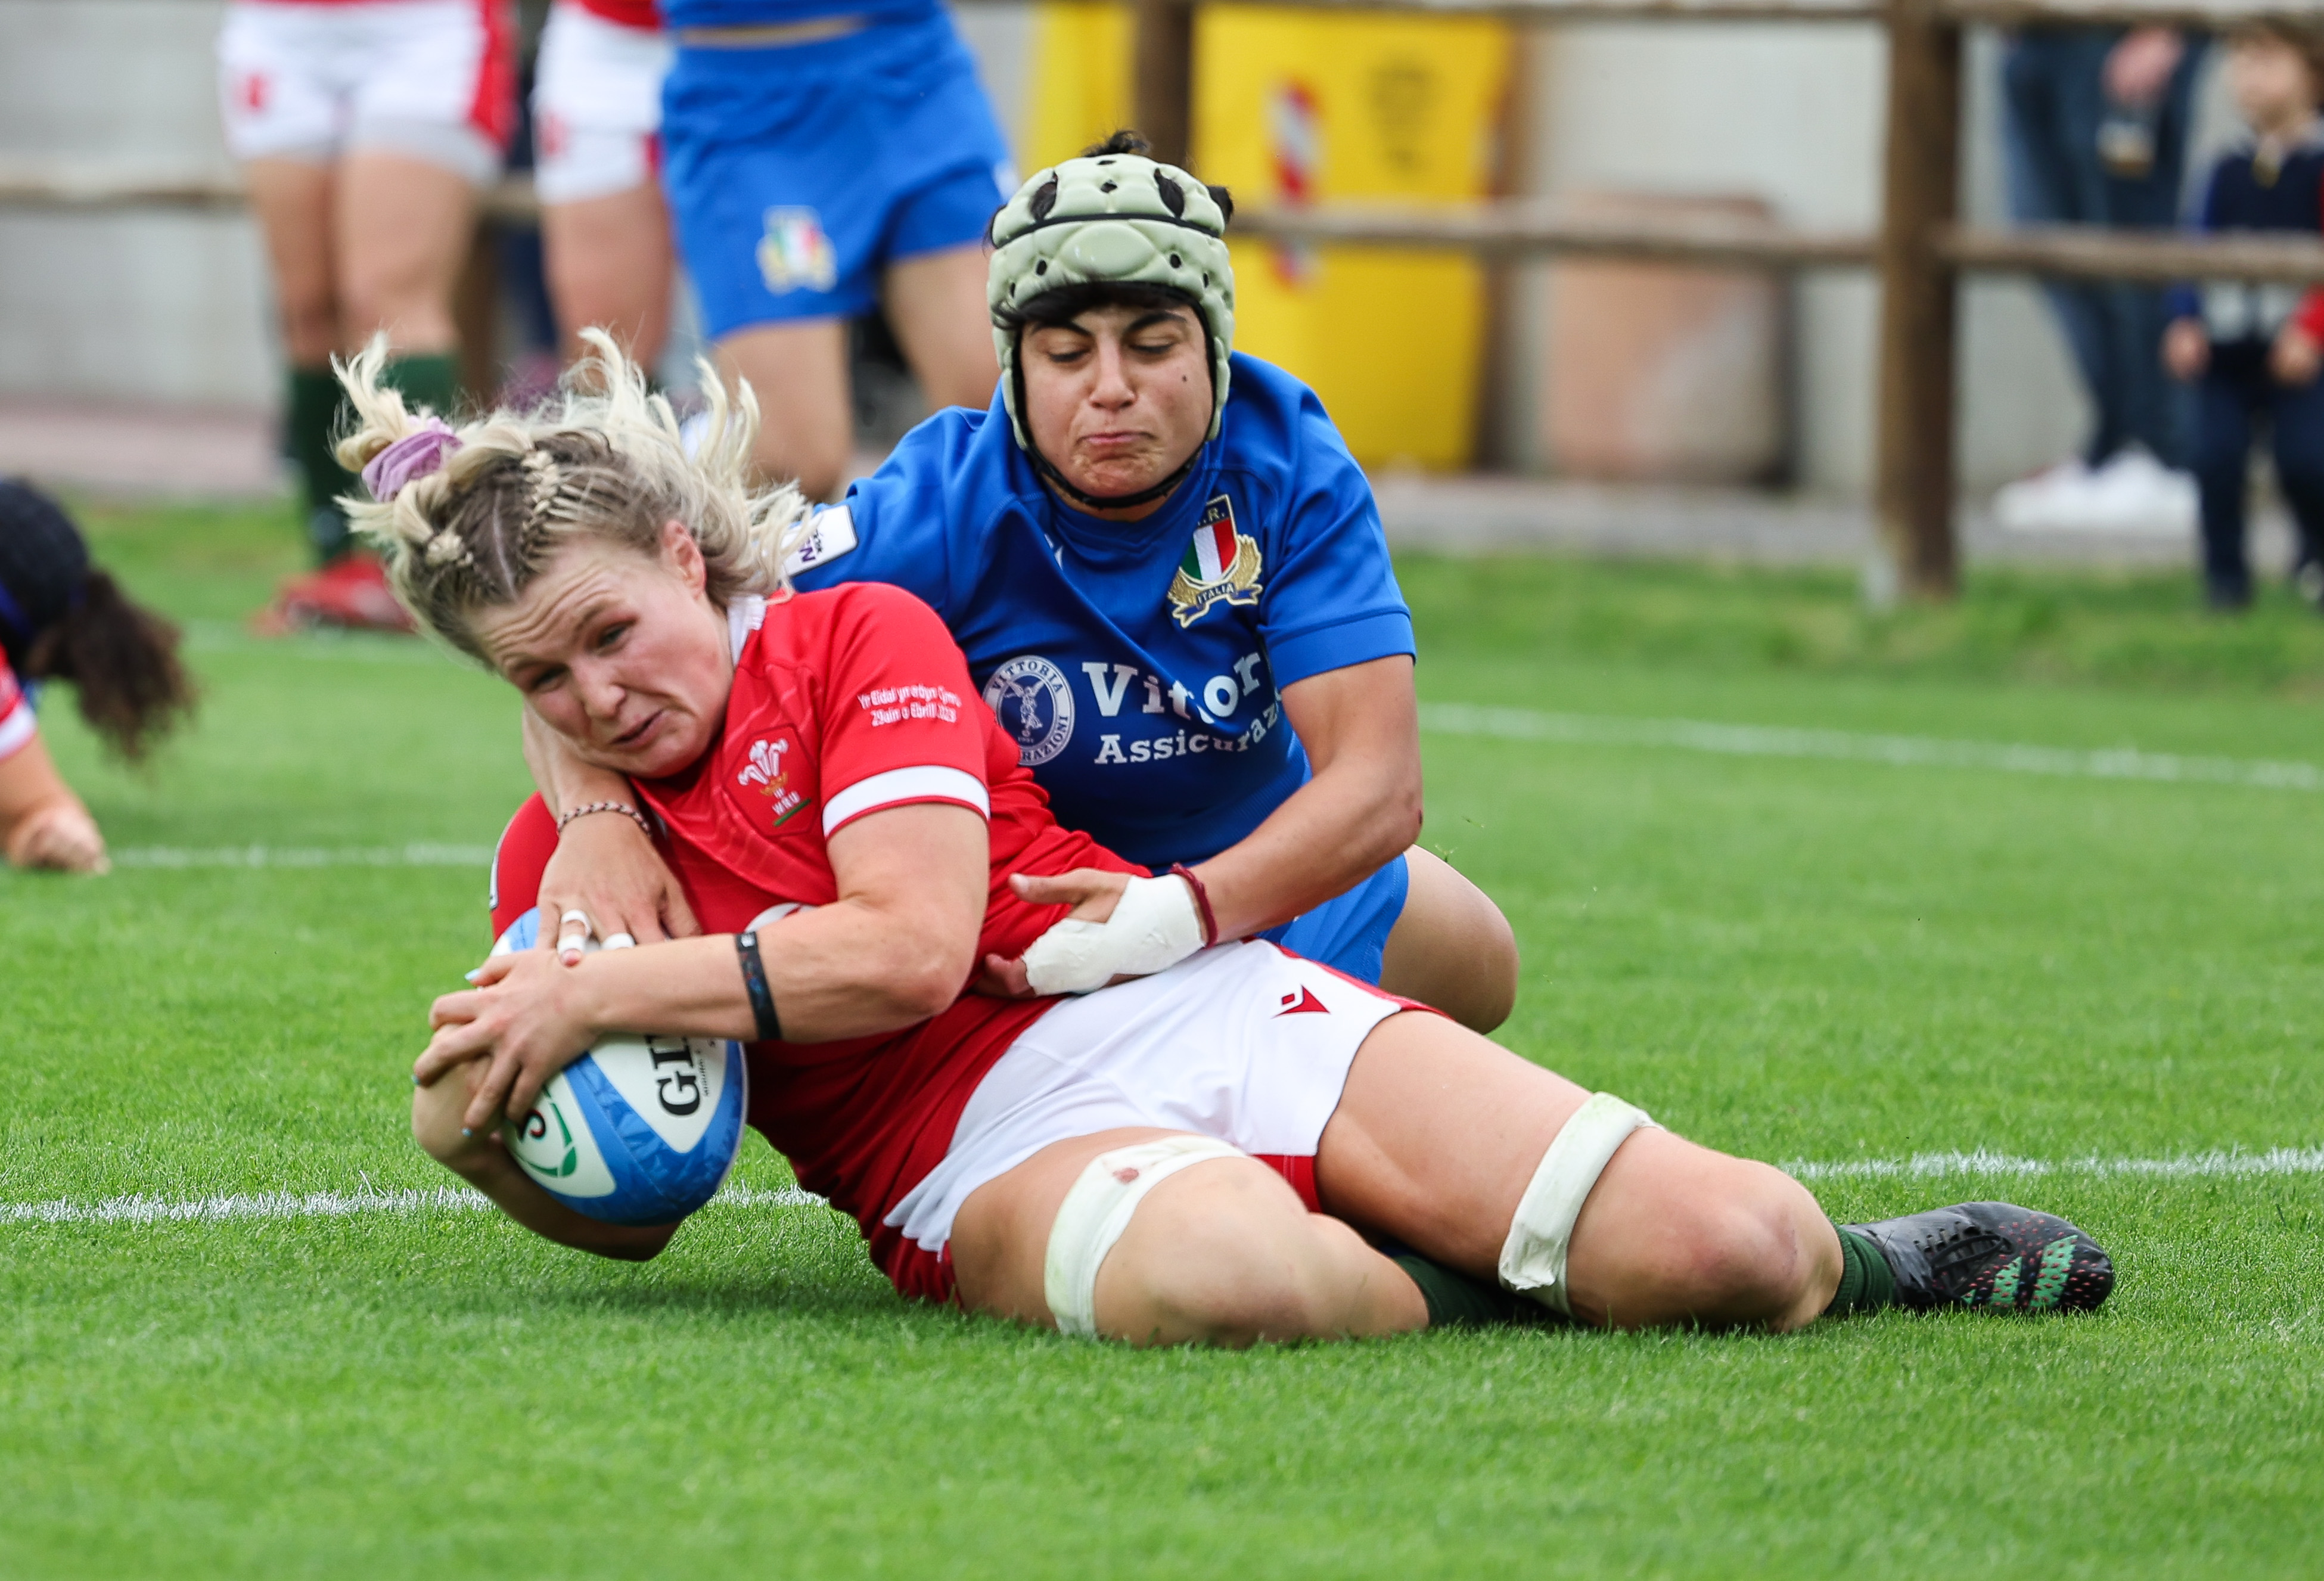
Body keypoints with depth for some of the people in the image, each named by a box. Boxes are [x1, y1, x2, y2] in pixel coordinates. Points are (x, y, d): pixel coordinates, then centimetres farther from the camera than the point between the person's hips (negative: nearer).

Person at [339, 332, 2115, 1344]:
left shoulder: (858, 633, 6)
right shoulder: (555, 862, 15)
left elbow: (911, 945, -8)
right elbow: (627, 1209, 14)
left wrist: (607, 993, -11)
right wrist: (483, 1141, -9)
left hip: (1193, 1009, 0)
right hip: (981, 1153, 0)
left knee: (1723, 1246, -18)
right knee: (1221, 1280, -43)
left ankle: (1832, 1261, 18)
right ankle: (1439, 1290, -10)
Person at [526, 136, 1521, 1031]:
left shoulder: (1288, 464, -28)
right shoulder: (944, 508, -34)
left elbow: (1378, 784, -38)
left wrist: (1187, 910, -57)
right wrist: (600, 821, -62)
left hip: (1263, 877, 3)